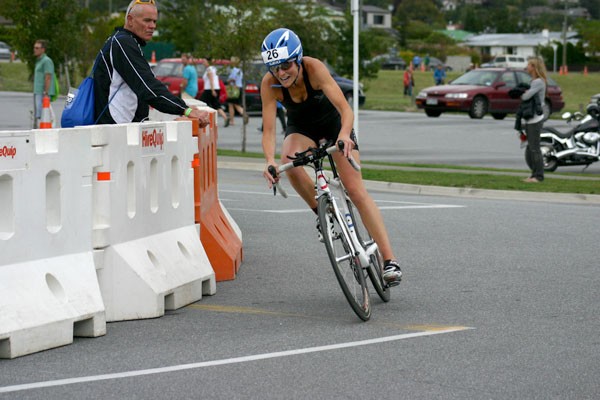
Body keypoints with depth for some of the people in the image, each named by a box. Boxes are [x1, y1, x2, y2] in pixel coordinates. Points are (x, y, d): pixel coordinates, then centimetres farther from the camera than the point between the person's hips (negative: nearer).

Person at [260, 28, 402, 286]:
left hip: (332, 122, -2)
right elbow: (268, 130, -31)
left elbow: (345, 109, -40)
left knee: (356, 190, -11)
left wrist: (344, 134, -61)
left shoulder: (314, 68, -34)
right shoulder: (269, 84, -28)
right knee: (289, 161, -34)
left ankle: (389, 260, -11)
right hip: (301, 127, 2)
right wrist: (270, 161, -50)